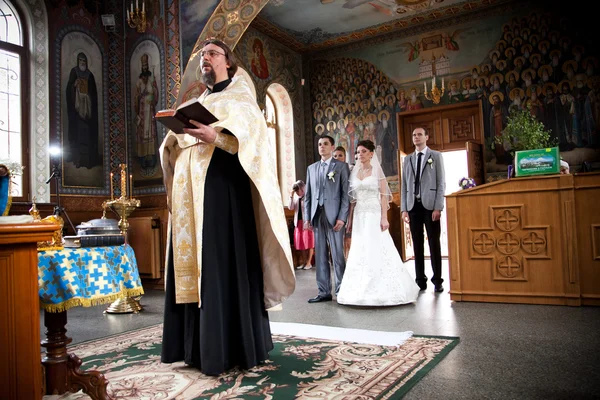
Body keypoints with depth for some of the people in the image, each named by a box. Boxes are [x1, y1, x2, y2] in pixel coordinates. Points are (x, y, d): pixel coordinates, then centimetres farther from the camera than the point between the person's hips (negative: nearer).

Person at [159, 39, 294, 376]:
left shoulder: (239, 97, 7)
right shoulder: (196, 105, 25)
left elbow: (251, 134, -10)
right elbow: (176, 148, 19)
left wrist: (217, 137, -26)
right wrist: (177, 132, -2)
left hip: (223, 184, -7)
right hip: (191, 191, 7)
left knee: (224, 260, -9)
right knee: (193, 263, 4)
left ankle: (232, 346, -2)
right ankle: (197, 344, 12)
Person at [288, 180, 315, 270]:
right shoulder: (296, 197, 7)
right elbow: (290, 208, 1)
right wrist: (291, 197, -7)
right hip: (299, 222, 6)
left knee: (309, 243, 1)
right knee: (301, 243, 10)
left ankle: (309, 262, 6)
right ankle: (305, 262, 19)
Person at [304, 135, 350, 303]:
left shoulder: (341, 166, 4)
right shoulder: (311, 168, 17)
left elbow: (346, 194, -2)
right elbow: (308, 195, 15)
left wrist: (342, 218, -11)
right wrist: (307, 217, 6)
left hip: (334, 216, -4)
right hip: (317, 216, 4)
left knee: (338, 255, -1)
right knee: (320, 256, 6)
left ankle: (341, 291, 9)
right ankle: (324, 292, 12)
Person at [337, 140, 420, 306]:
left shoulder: (377, 170, 0)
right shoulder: (354, 172, 12)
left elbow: (384, 195, -5)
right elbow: (352, 198, 12)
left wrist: (384, 218, -14)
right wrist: (350, 219, 7)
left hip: (374, 215, -4)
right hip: (359, 216, 4)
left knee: (377, 250, -5)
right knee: (359, 252, 3)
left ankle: (381, 289, 4)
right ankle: (362, 289, 12)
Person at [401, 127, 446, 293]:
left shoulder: (436, 156, 6)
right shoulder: (408, 159, 15)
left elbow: (441, 183, 0)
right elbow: (404, 185, 12)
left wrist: (438, 207, -10)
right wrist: (404, 209, 3)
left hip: (430, 205, -3)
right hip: (413, 206, 3)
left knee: (434, 243, 0)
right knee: (417, 244, 4)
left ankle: (437, 281, 7)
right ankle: (420, 281, 9)